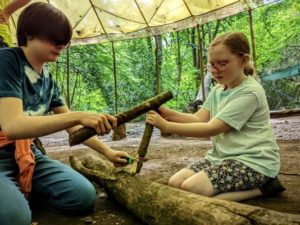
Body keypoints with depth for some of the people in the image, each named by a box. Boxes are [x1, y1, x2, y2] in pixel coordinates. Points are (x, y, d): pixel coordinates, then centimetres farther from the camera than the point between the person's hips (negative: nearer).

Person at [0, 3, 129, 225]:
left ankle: (21, 190, 8)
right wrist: (79, 115, -35)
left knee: (84, 196, -11)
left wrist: (108, 151, 6)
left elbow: (71, 125, 11)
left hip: (27, 155, 7)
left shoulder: (47, 79, 6)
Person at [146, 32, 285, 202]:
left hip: (252, 161, -9)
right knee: (175, 183, -4)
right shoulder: (218, 90, 10)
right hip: (223, 156, 9)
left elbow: (211, 128, -22)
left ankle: (260, 188, -7)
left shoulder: (249, 92, -17)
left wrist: (166, 126, -23)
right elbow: (199, 119, 0)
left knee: (190, 189, -24)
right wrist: (168, 113, -16)